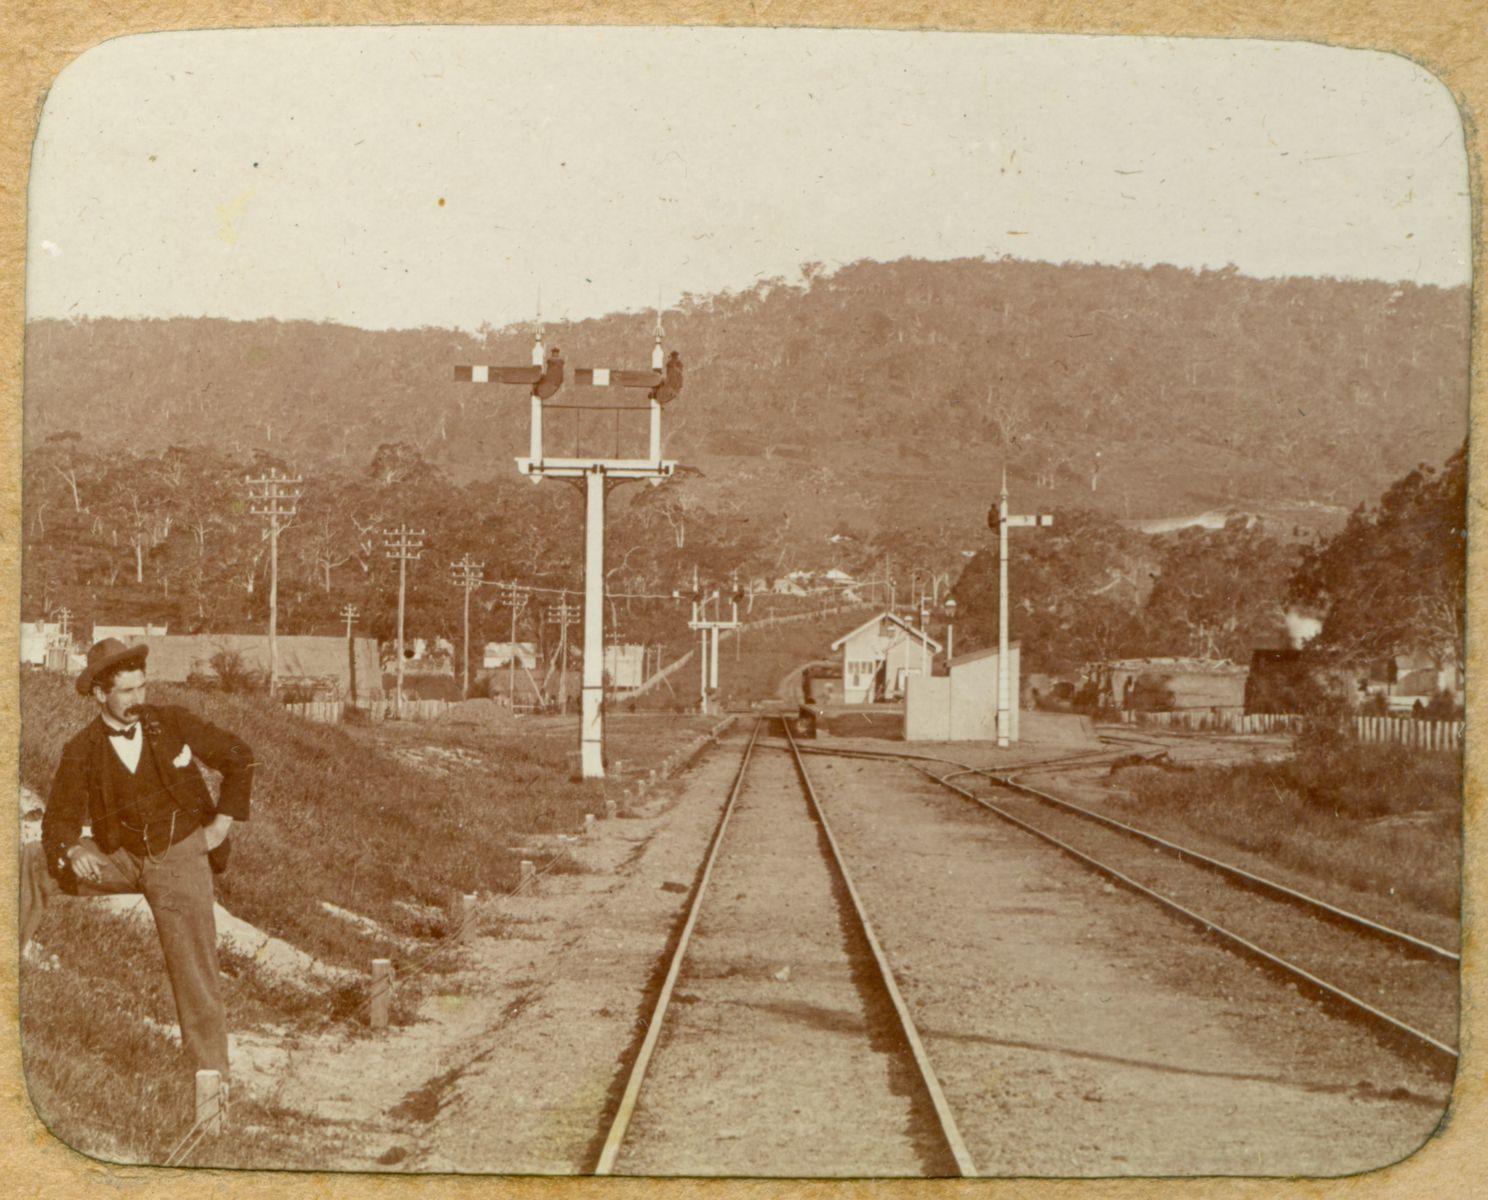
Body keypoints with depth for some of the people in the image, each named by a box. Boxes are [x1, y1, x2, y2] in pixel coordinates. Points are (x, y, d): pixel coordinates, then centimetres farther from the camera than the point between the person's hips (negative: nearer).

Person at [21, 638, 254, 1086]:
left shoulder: (172, 723, -10)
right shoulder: (81, 752, -9)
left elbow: (238, 757, 1)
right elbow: (60, 819, -7)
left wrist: (222, 822, -4)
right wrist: (72, 850, -30)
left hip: (180, 859, -2)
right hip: (119, 857, 2)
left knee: (194, 970, -8)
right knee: (33, 864, -13)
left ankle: (212, 1075, 0)